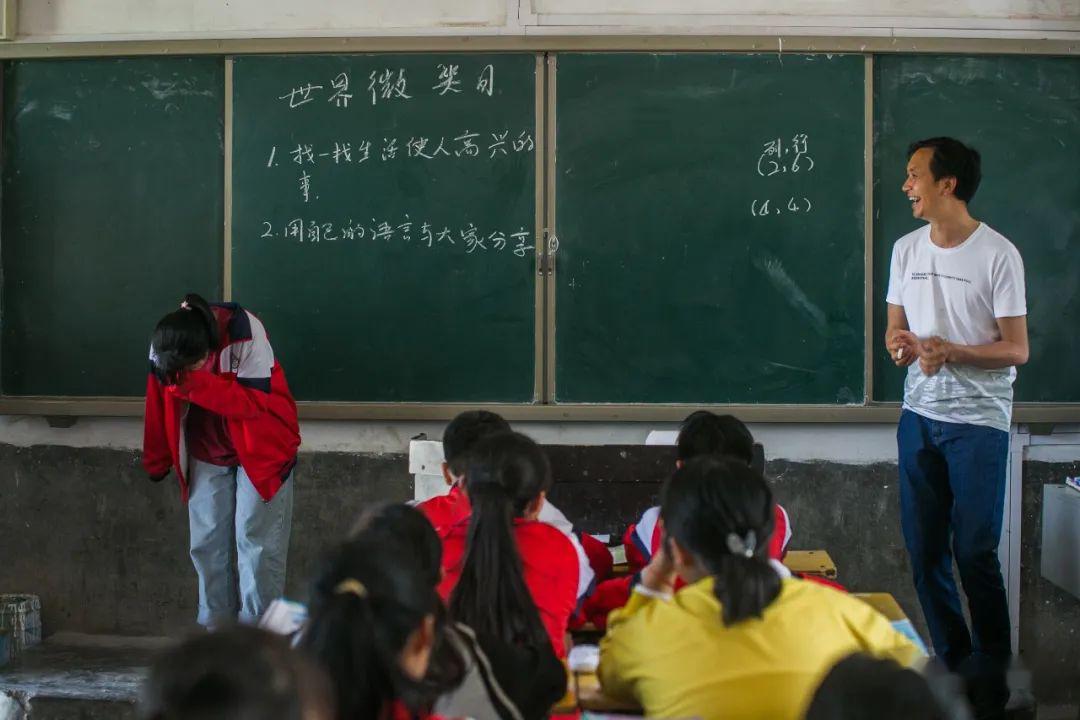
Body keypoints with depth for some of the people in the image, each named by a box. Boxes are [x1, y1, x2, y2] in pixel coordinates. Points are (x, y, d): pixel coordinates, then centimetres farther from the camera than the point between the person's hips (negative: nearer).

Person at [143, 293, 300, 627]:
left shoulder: (245, 332, -28)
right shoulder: (164, 346, -14)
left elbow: (255, 400, -30)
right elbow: (160, 404, 0)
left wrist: (196, 382, -39)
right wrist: (157, 461, 8)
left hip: (260, 449, -4)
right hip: (207, 454, 4)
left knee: (255, 543, -6)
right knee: (207, 545, 4)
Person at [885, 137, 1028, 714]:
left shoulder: (997, 254, -10)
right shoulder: (907, 250, 8)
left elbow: (1017, 349, -9)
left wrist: (952, 351, -24)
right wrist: (902, 345, -9)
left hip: (978, 421, -5)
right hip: (919, 414, 6)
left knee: (975, 552, -5)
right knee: (924, 550, 7)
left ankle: (992, 672, 11)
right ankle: (954, 662, 21)